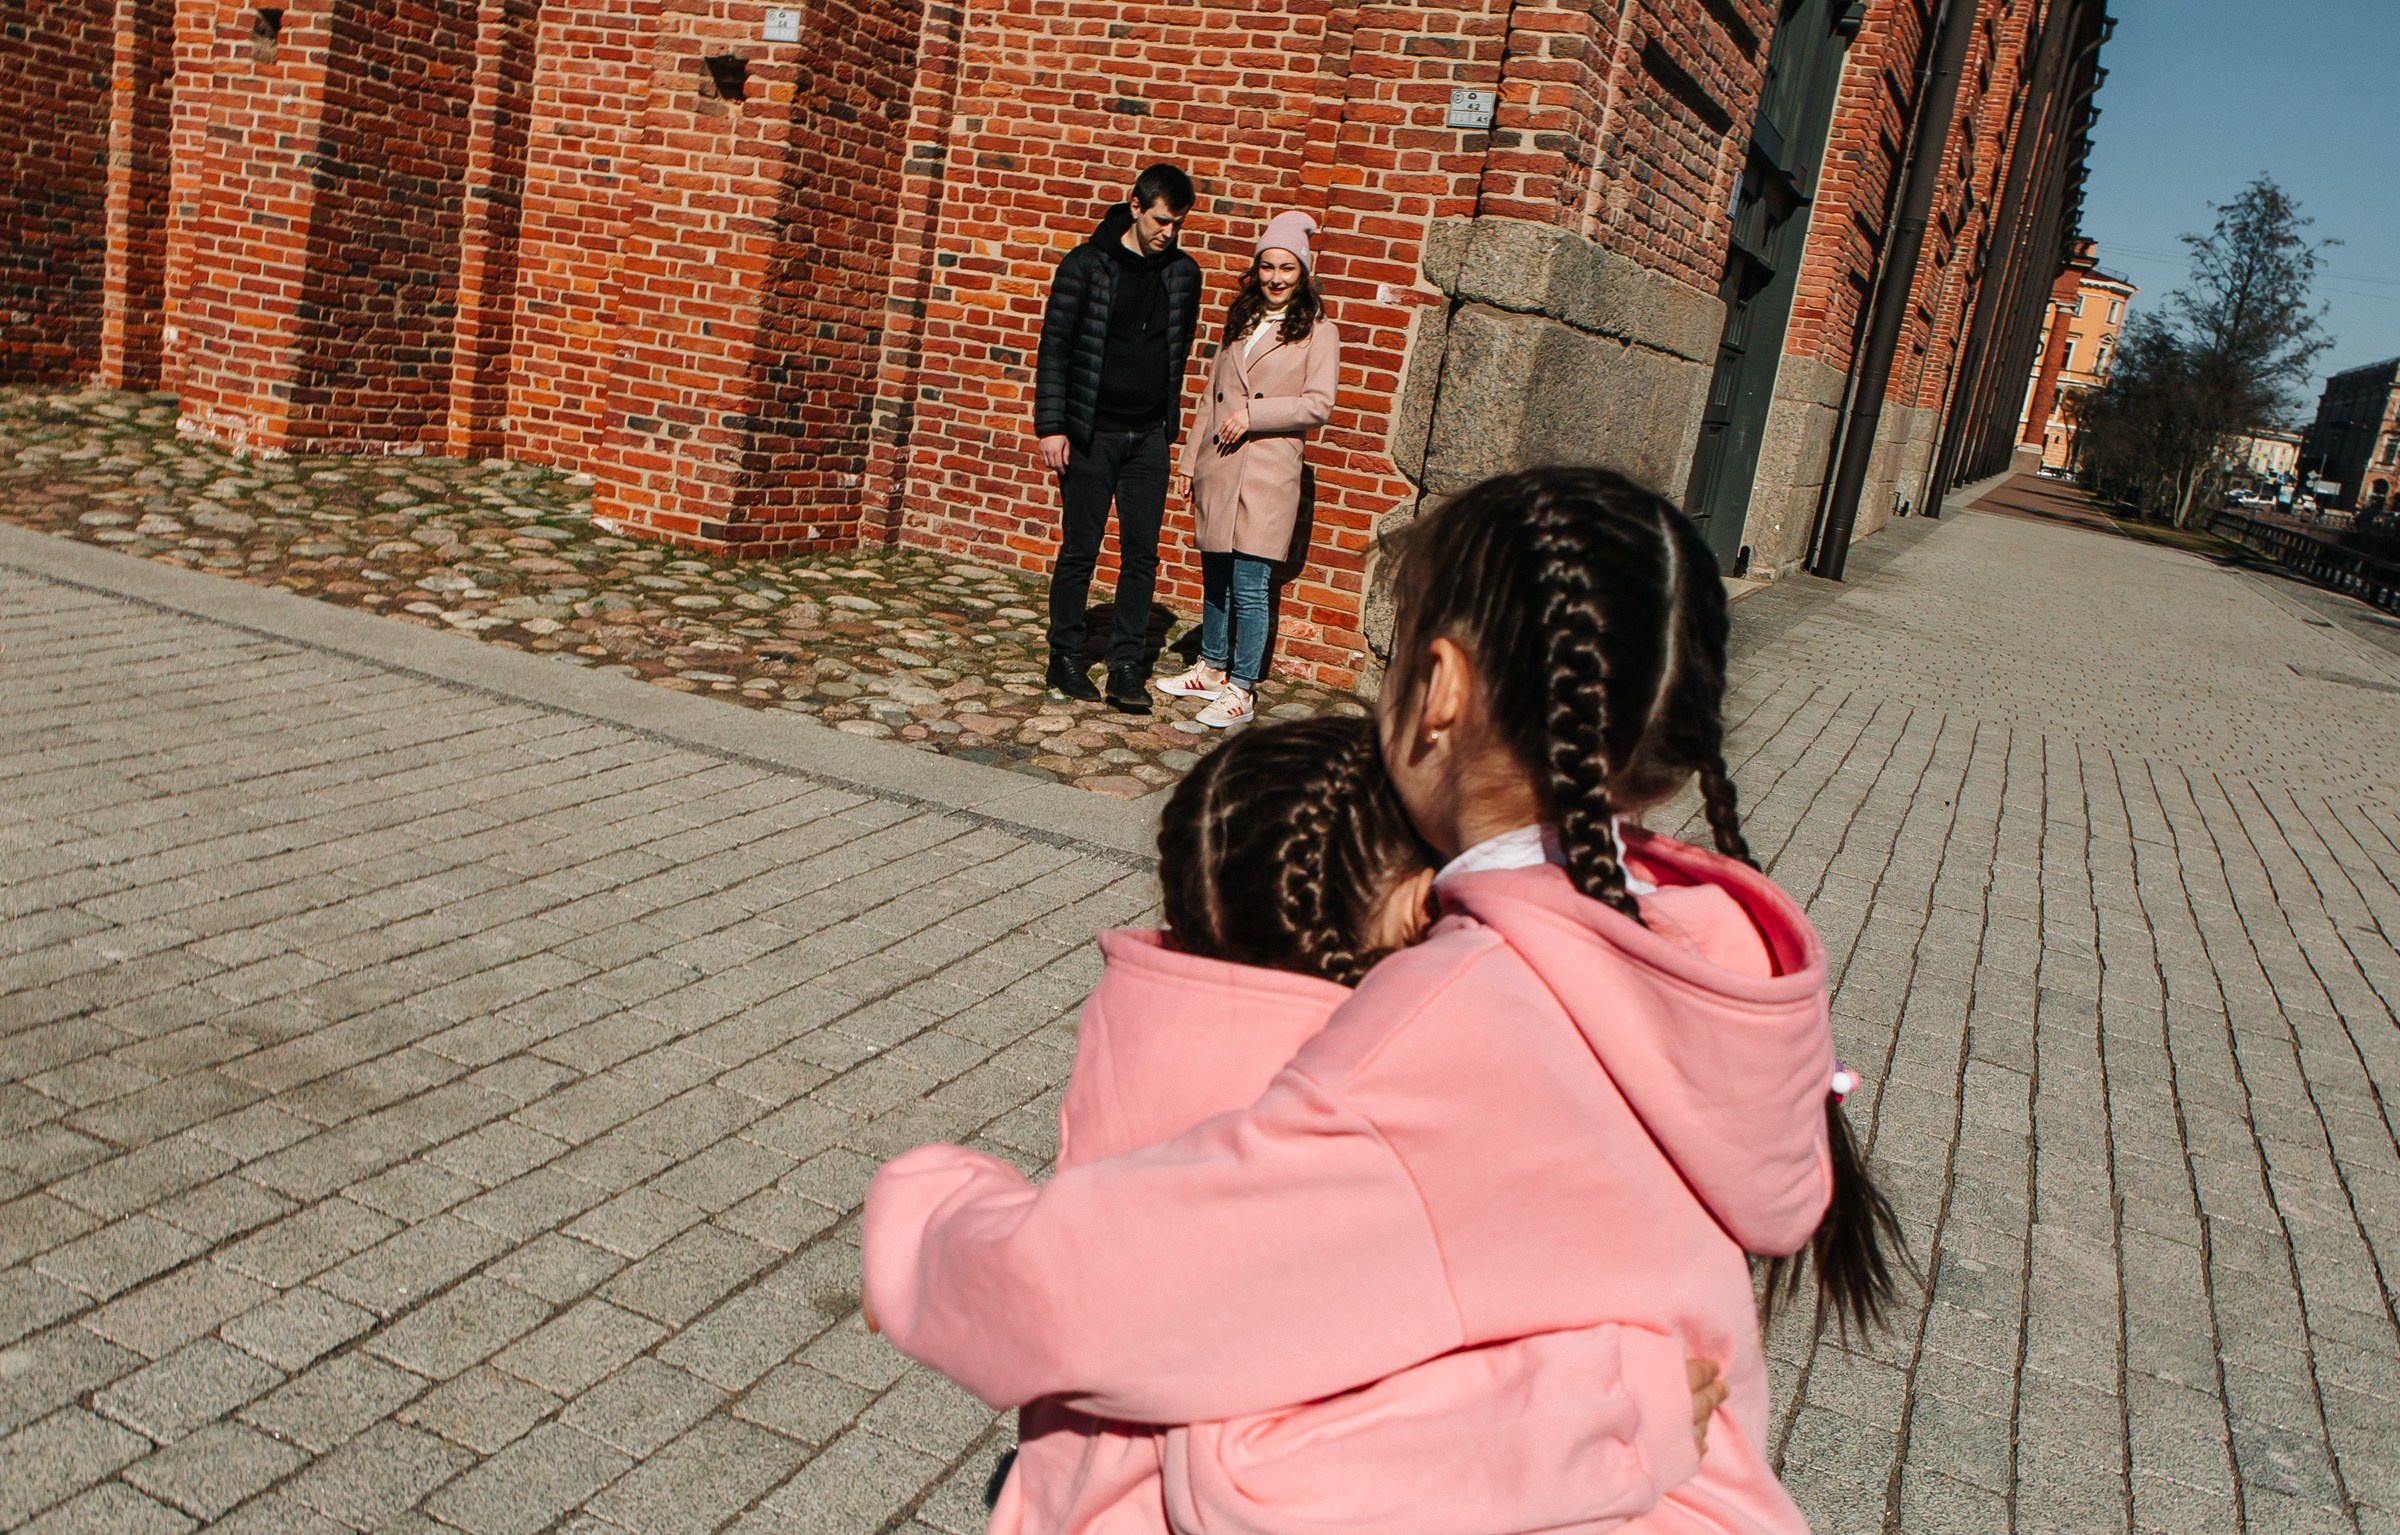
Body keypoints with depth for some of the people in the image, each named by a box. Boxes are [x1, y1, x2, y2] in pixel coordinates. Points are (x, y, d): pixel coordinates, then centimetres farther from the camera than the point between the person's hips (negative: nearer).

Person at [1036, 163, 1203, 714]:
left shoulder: (1184, 274, 6)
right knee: (1080, 550, 3)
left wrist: (1168, 423, 12)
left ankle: (1127, 666, 7)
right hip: (1091, 432, -3)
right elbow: (1054, 346, -4)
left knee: (1142, 555, 1)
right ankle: (1066, 658, 15)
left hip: (1150, 437, 3)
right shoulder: (1087, 264, -5)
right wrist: (1051, 427, -10)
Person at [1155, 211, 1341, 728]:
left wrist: (1253, 414, -16)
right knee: (1215, 580, 13)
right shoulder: (1240, 324, 17)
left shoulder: (1317, 332, 1)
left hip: (1266, 476, -6)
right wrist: (1190, 462, 16)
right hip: (1218, 471, 6)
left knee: (1249, 588, -7)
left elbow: (1319, 404, -8)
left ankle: (1241, 691, -1)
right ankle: (1212, 670, 27)